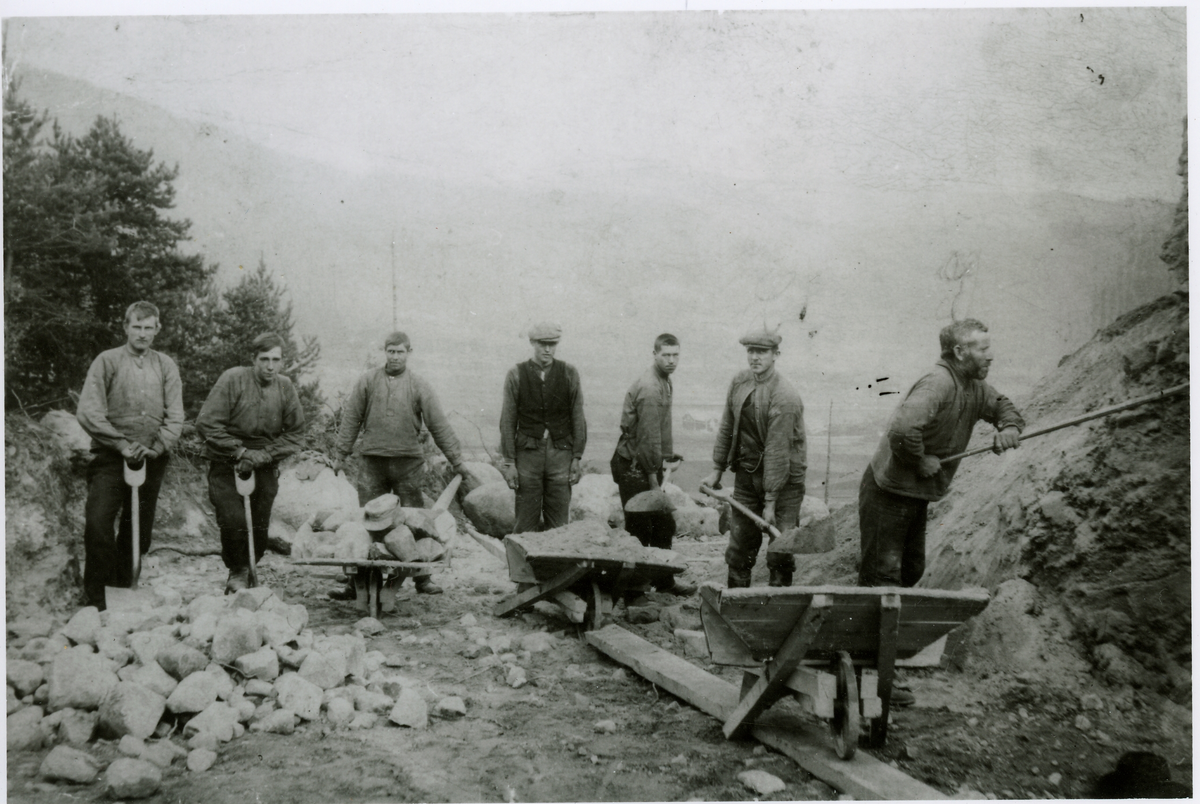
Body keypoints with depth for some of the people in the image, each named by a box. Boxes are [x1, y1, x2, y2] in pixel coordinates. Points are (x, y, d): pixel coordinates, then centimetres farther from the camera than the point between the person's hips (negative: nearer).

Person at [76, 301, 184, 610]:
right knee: (98, 523, -16)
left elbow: (175, 416, 4)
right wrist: (122, 444, -14)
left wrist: (157, 447, -12)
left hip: (152, 461, 3)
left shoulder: (165, 366, 10)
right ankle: (96, 599, -5)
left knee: (139, 532, 7)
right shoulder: (107, 361, 1)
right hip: (111, 458, -3)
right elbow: (87, 412, -7)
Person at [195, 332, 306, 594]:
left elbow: (295, 433, 3)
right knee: (234, 521, -15)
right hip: (226, 465, -3)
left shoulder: (286, 387, -1)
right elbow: (206, 423, -13)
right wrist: (240, 451, -16)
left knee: (260, 529, 2)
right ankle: (237, 572, 8)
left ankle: (248, 573, 25)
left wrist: (264, 455, -10)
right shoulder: (232, 379, -12)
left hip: (265, 469, 3)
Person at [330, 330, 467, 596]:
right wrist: (341, 454, 7)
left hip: (408, 461, 0)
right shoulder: (368, 381, 6)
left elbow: (439, 425, 3)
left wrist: (456, 460, 1)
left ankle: (422, 578, 15)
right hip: (373, 461, 1)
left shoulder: (419, 385, 3)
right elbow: (351, 418, 10)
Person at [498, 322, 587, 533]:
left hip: (561, 453, 1)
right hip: (528, 452, -1)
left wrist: (577, 457, 3)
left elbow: (578, 418, 7)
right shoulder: (516, 375, 1)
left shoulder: (569, 373, 5)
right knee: (525, 523, 0)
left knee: (558, 523, 3)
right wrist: (508, 462, -2)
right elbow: (508, 421, 2)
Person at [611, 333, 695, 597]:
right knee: (639, 530, -2)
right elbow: (648, 438, -22)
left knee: (664, 524, 15)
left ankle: (664, 580, 27)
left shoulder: (663, 381, 11)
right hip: (634, 468, -10)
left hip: (647, 465, 10)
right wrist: (653, 480, -19)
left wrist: (668, 453, 16)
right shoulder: (649, 389, -21)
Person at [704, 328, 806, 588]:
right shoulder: (739, 382, 0)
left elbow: (777, 451, -21)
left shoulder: (785, 397, -20)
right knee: (740, 542, 8)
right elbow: (726, 428, 10)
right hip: (747, 472, 5)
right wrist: (717, 469, 11)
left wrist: (770, 502, -19)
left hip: (783, 477, -5)